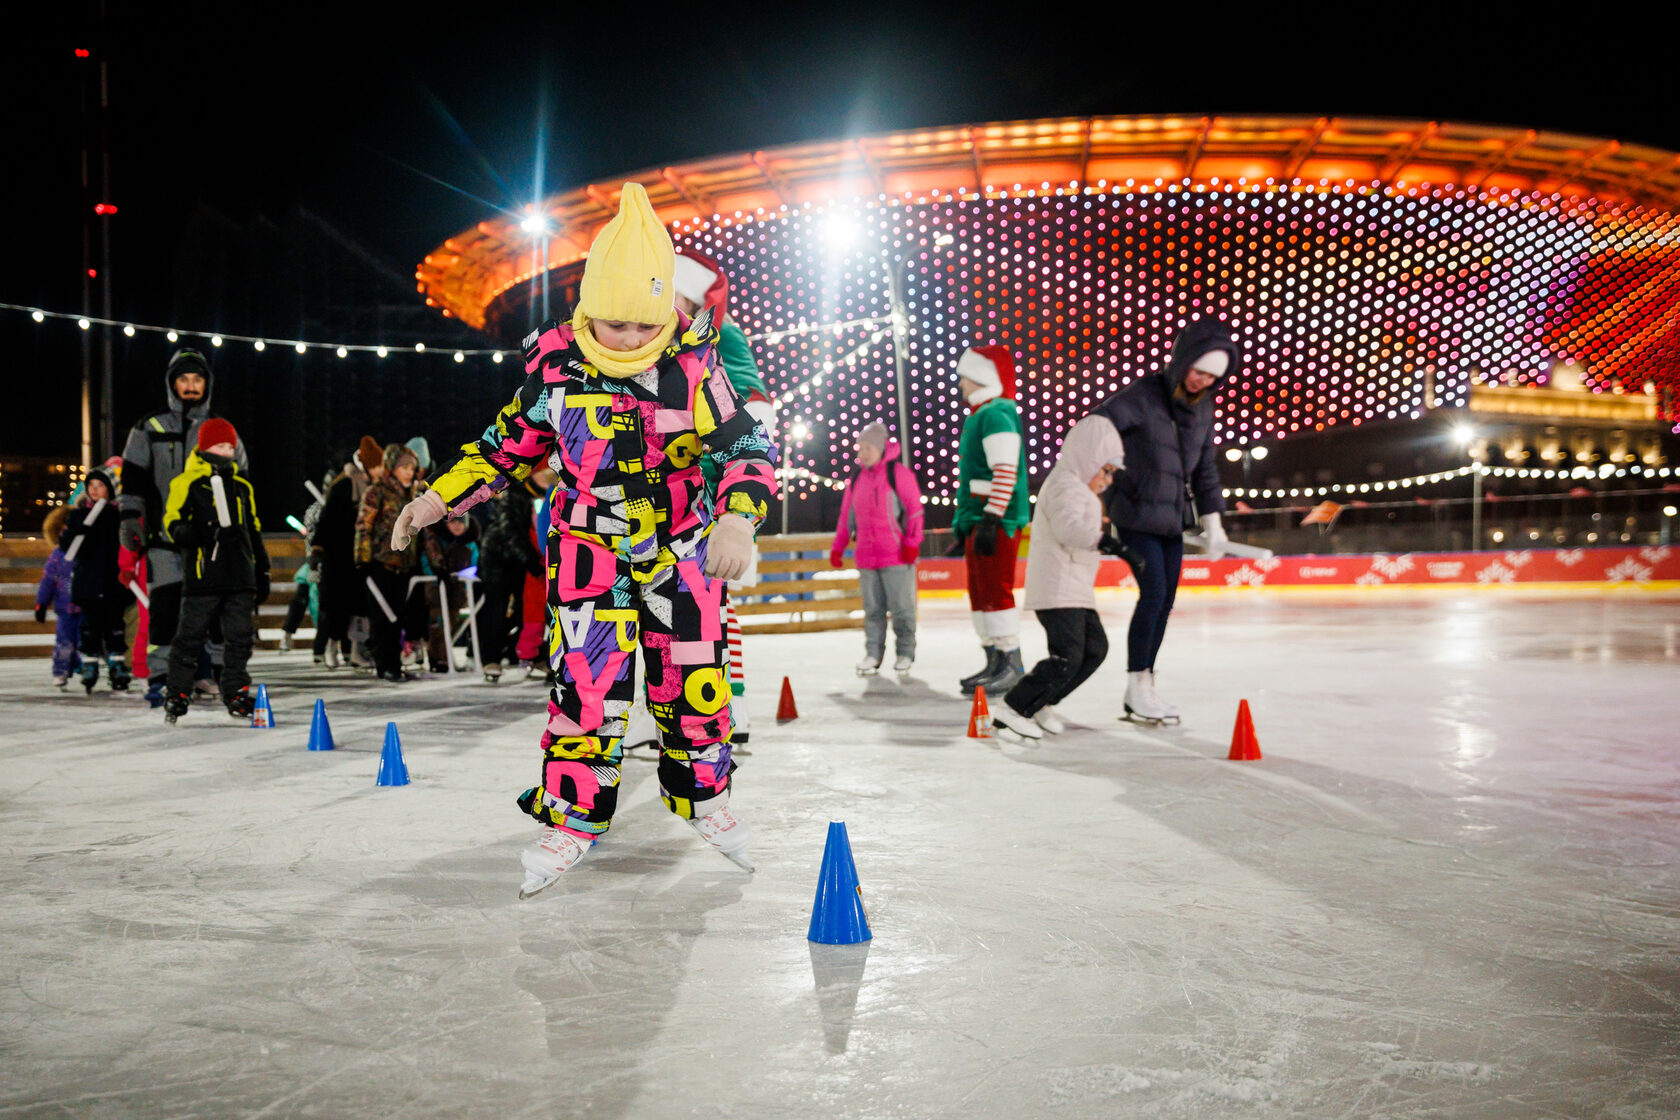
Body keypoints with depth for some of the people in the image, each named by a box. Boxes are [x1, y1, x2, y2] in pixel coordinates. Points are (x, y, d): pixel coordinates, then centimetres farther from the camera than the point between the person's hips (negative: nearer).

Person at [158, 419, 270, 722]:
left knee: (240, 638, 6)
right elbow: (173, 526, -5)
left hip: (240, 577, 5)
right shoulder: (187, 483, 0)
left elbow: (254, 532, 23)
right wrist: (199, 533, -25)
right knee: (191, 637, 1)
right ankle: (177, 695, 12)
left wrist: (262, 570, 21)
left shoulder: (242, 487, 18)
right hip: (201, 576, -5)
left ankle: (236, 692, 16)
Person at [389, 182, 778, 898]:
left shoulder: (693, 361, -15)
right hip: (589, 543, 0)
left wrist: (736, 518, -33)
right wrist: (439, 498, -1)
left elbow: (746, 444, -15)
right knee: (585, 676, -8)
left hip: (683, 543, 1)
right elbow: (511, 443, 4)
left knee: (692, 674, 7)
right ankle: (573, 817, 7)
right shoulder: (555, 360, -11)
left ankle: (704, 798, 29)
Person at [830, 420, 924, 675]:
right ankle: (873, 654, 15)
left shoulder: (899, 474, -5)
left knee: (901, 606, 1)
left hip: (896, 556, -5)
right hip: (866, 556, 5)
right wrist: (838, 547, 17)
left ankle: (905, 652, 14)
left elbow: (915, 509, -5)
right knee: (872, 608, 8)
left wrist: (912, 542, -9)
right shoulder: (856, 479, 12)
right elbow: (847, 516, 18)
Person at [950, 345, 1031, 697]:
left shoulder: (996, 414, -12)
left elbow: (1006, 472, -21)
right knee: (979, 593, 12)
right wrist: (962, 525, 27)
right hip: (977, 522, 11)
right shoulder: (978, 417, 21)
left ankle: (1012, 664, -6)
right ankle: (995, 663, 18)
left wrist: (990, 519, -25)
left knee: (996, 591, -10)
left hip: (998, 522, -11)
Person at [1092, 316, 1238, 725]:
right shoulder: (1144, 395, -15)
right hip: (1137, 515, -7)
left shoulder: (1203, 405, 6)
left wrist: (1212, 520, 12)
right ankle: (1138, 687, 4)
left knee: (1165, 601, 7)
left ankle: (1144, 687, 17)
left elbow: (1204, 467, 14)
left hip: (1173, 520, 7)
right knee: (1153, 595, -9)